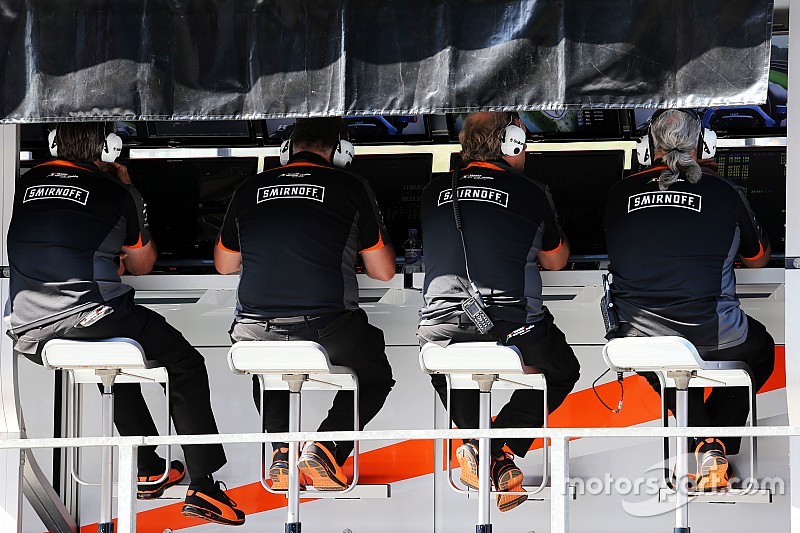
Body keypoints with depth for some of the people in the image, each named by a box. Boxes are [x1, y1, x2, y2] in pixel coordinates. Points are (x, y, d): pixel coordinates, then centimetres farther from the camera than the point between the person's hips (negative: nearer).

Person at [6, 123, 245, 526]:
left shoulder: (26, 184, 12)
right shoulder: (114, 191, -1)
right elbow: (142, 265, 13)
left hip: (28, 333, 6)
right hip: (90, 319, -6)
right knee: (185, 365, 14)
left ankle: (150, 469, 40)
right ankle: (203, 486, 6)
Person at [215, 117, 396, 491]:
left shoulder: (249, 190, 11)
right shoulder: (351, 187, 3)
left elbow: (224, 264, 26)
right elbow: (383, 272, 10)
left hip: (256, 333, 3)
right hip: (327, 330, -3)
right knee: (376, 375, 27)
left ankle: (281, 449, 12)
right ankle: (326, 446, 1)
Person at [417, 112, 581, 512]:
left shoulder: (434, 192, 11)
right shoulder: (530, 193, 2)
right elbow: (556, 261, 18)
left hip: (441, 333, 3)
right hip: (512, 329, -3)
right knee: (563, 371, 27)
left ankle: (488, 455, 20)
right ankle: (496, 446, 5)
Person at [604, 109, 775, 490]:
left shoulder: (620, 194, 4)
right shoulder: (724, 192, -1)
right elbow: (758, 259, 17)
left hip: (640, 342, 2)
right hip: (716, 339, -2)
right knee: (760, 350, 31)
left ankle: (702, 442, 21)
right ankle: (717, 445, 15)